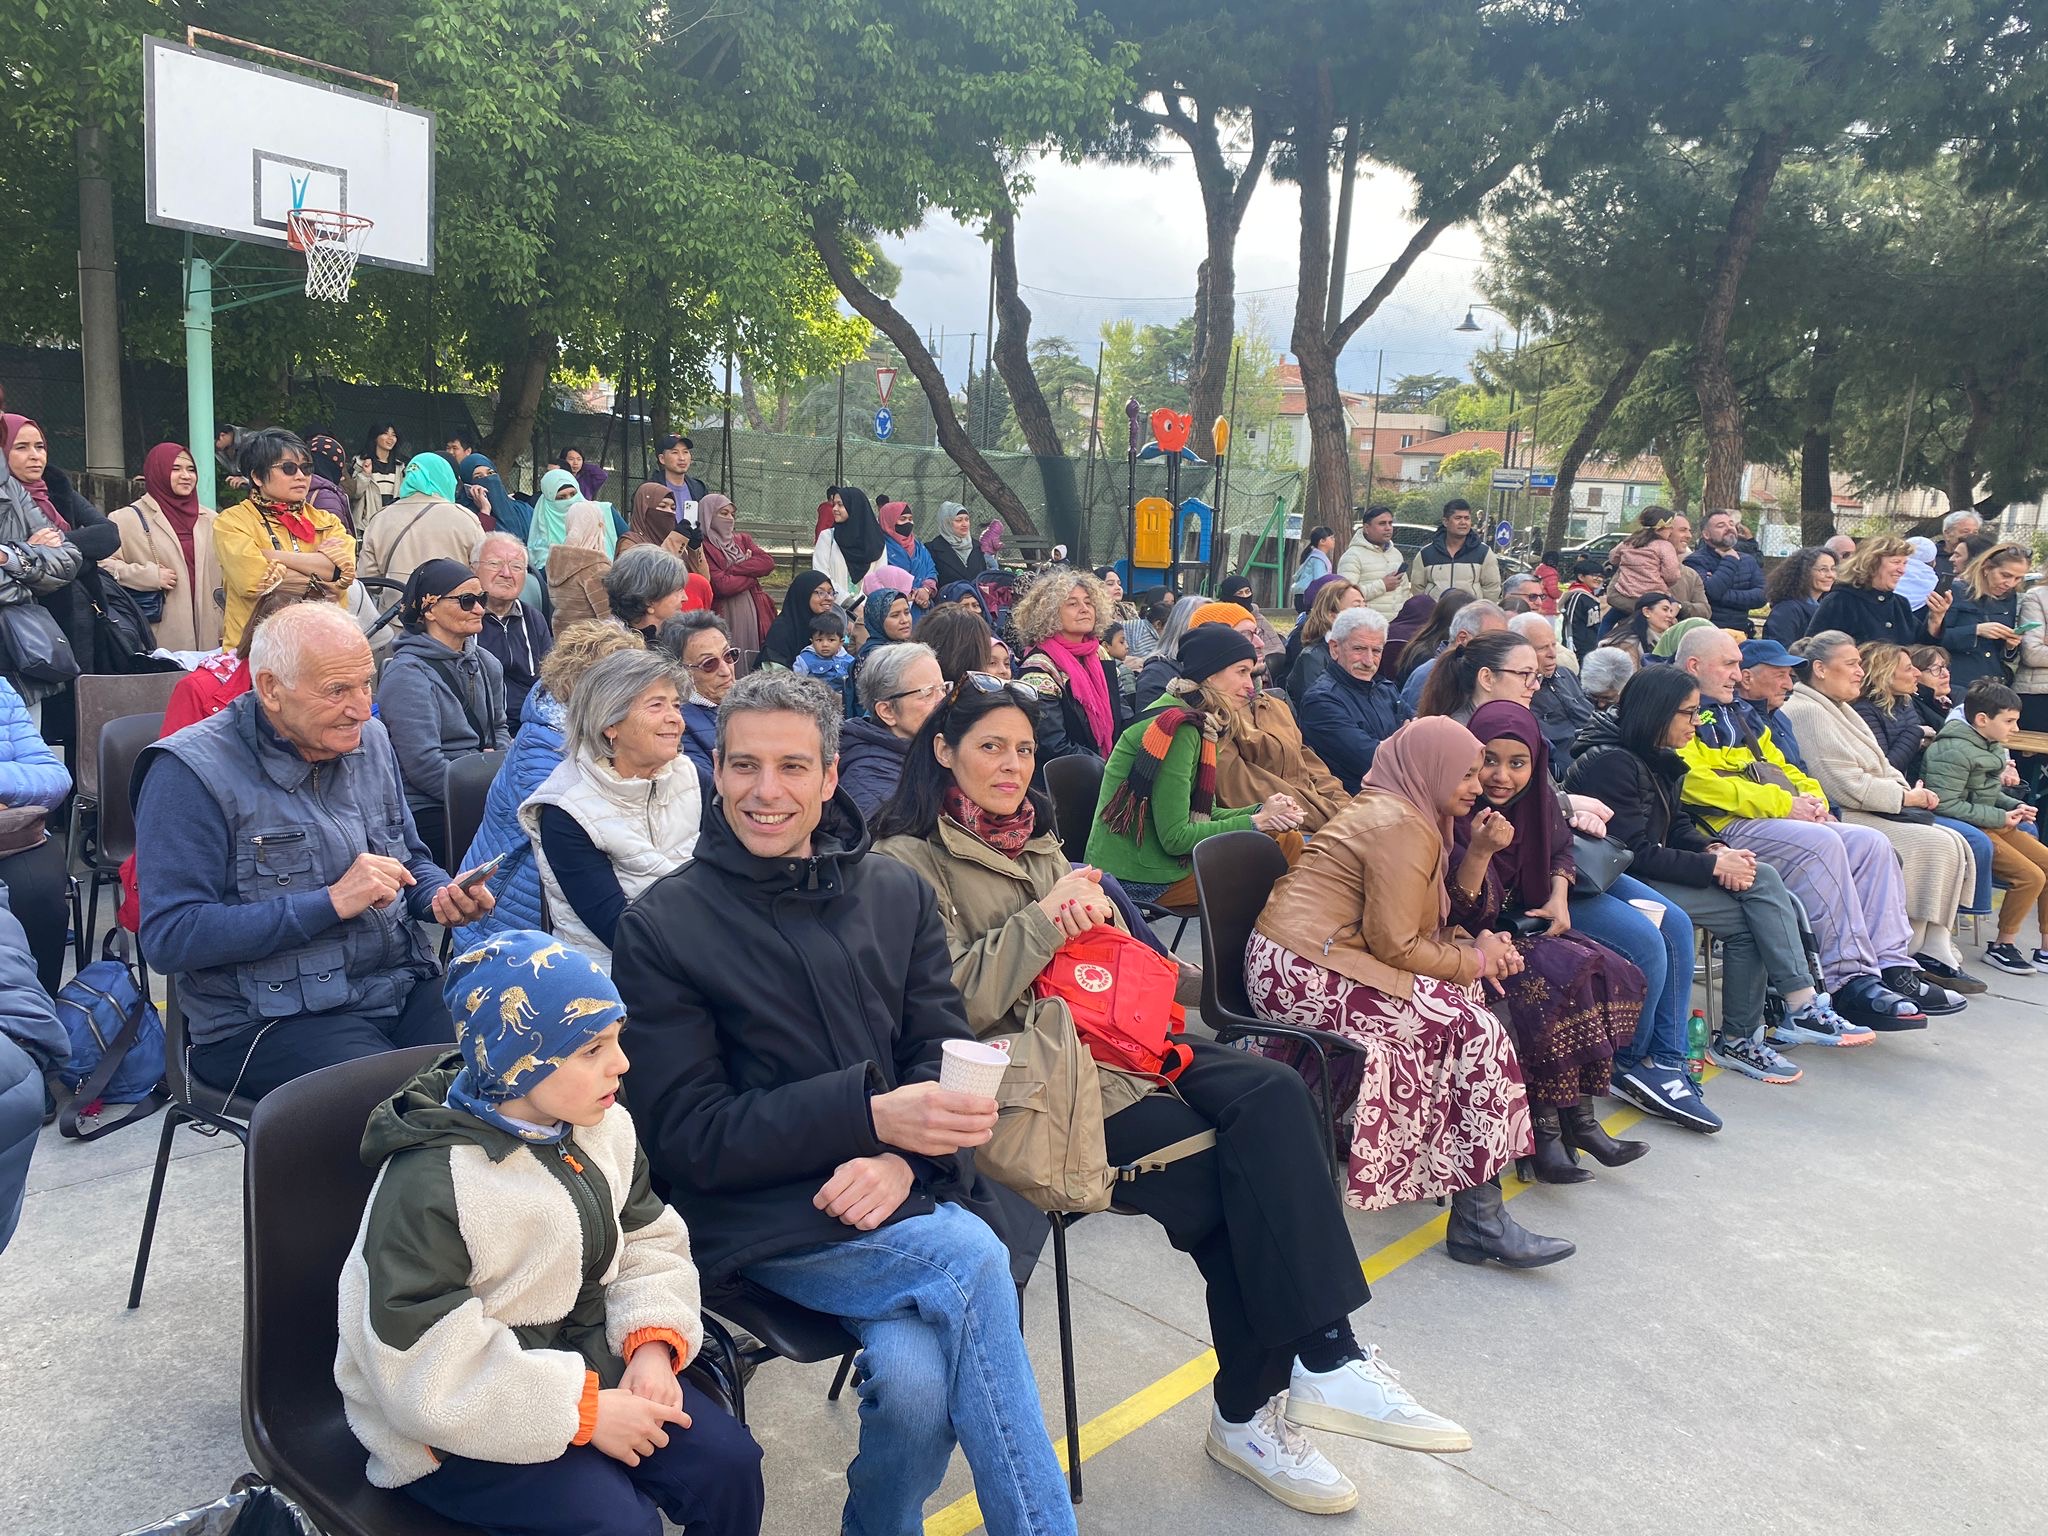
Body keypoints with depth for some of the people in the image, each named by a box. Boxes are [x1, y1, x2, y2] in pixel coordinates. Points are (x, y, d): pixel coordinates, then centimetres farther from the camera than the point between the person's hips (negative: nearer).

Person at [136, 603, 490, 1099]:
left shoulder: (369, 740, 10)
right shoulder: (191, 772, -9)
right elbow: (168, 937, -16)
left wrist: (443, 896, -1)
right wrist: (332, 902, -19)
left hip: (404, 985, 6)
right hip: (269, 1018, -6)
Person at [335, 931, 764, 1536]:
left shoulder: (603, 1127, -4)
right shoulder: (430, 1188, -26)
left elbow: (650, 1243, 7)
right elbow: (425, 1374, -26)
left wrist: (653, 1341, -12)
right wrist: (585, 1411, -25)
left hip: (582, 1361, 6)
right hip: (458, 1421, -6)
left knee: (727, 1462, -7)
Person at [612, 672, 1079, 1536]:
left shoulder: (898, 895, 10)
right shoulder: (662, 928, -2)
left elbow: (945, 1053, 8)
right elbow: (686, 1137, -7)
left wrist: (904, 1158, -15)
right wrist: (869, 1114, -20)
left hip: (909, 1200, 3)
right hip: (761, 1219, -3)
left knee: (916, 1379, -27)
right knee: (970, 1262, -29)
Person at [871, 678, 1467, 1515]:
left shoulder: (1035, 839, 19)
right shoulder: (911, 861, -3)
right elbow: (952, 1004, -12)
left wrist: (1094, 915, -3)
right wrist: (1042, 922, -17)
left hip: (1101, 1032, 7)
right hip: (1022, 1072, -7)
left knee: (1271, 1095, -20)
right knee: (1227, 1167, -22)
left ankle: (1321, 1356, -18)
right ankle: (1255, 1402, -9)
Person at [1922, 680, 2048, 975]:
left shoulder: (1989, 746, 11)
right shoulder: (1953, 751, -20)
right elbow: (1946, 805, -26)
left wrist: (2015, 806, 5)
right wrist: (2000, 817, -19)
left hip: (1993, 825, 10)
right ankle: (2001, 946, -1)